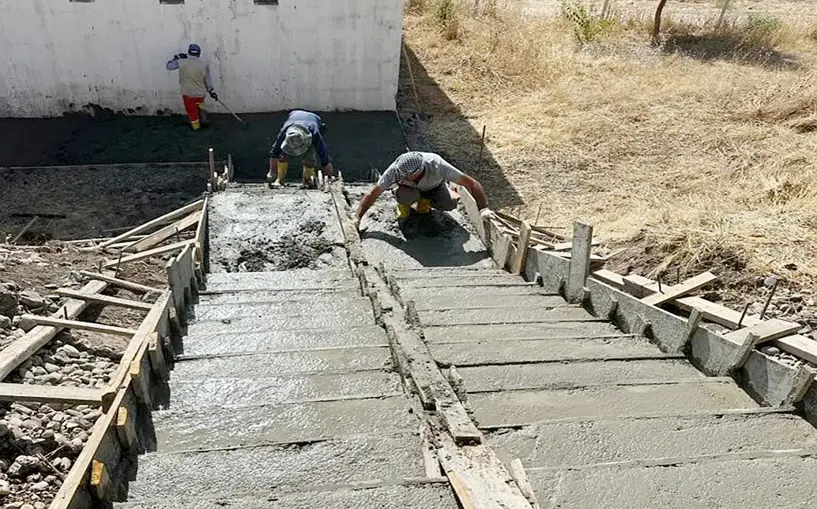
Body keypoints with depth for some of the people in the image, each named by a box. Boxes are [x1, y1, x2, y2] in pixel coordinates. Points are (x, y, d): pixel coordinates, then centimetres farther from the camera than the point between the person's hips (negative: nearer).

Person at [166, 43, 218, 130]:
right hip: (201, 93, 1)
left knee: (192, 110, 20)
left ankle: (196, 126, 37)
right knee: (200, 103, 36)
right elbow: (208, 81, -5)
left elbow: (169, 66, 4)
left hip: (188, 93, -1)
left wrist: (177, 57, 13)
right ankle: (203, 118, 34)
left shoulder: (181, 62, -13)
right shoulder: (204, 64, -11)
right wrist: (212, 92, 8)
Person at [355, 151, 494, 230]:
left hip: (433, 186, 2)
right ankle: (404, 204, 1)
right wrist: (357, 218, -35)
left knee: (450, 204, -26)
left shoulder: (437, 166, -42)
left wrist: (483, 209, -44)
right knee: (406, 196, -37)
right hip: (407, 187, -1)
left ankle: (424, 200, 6)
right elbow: (372, 194, -29)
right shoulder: (396, 170, -39)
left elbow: (471, 183, -38)